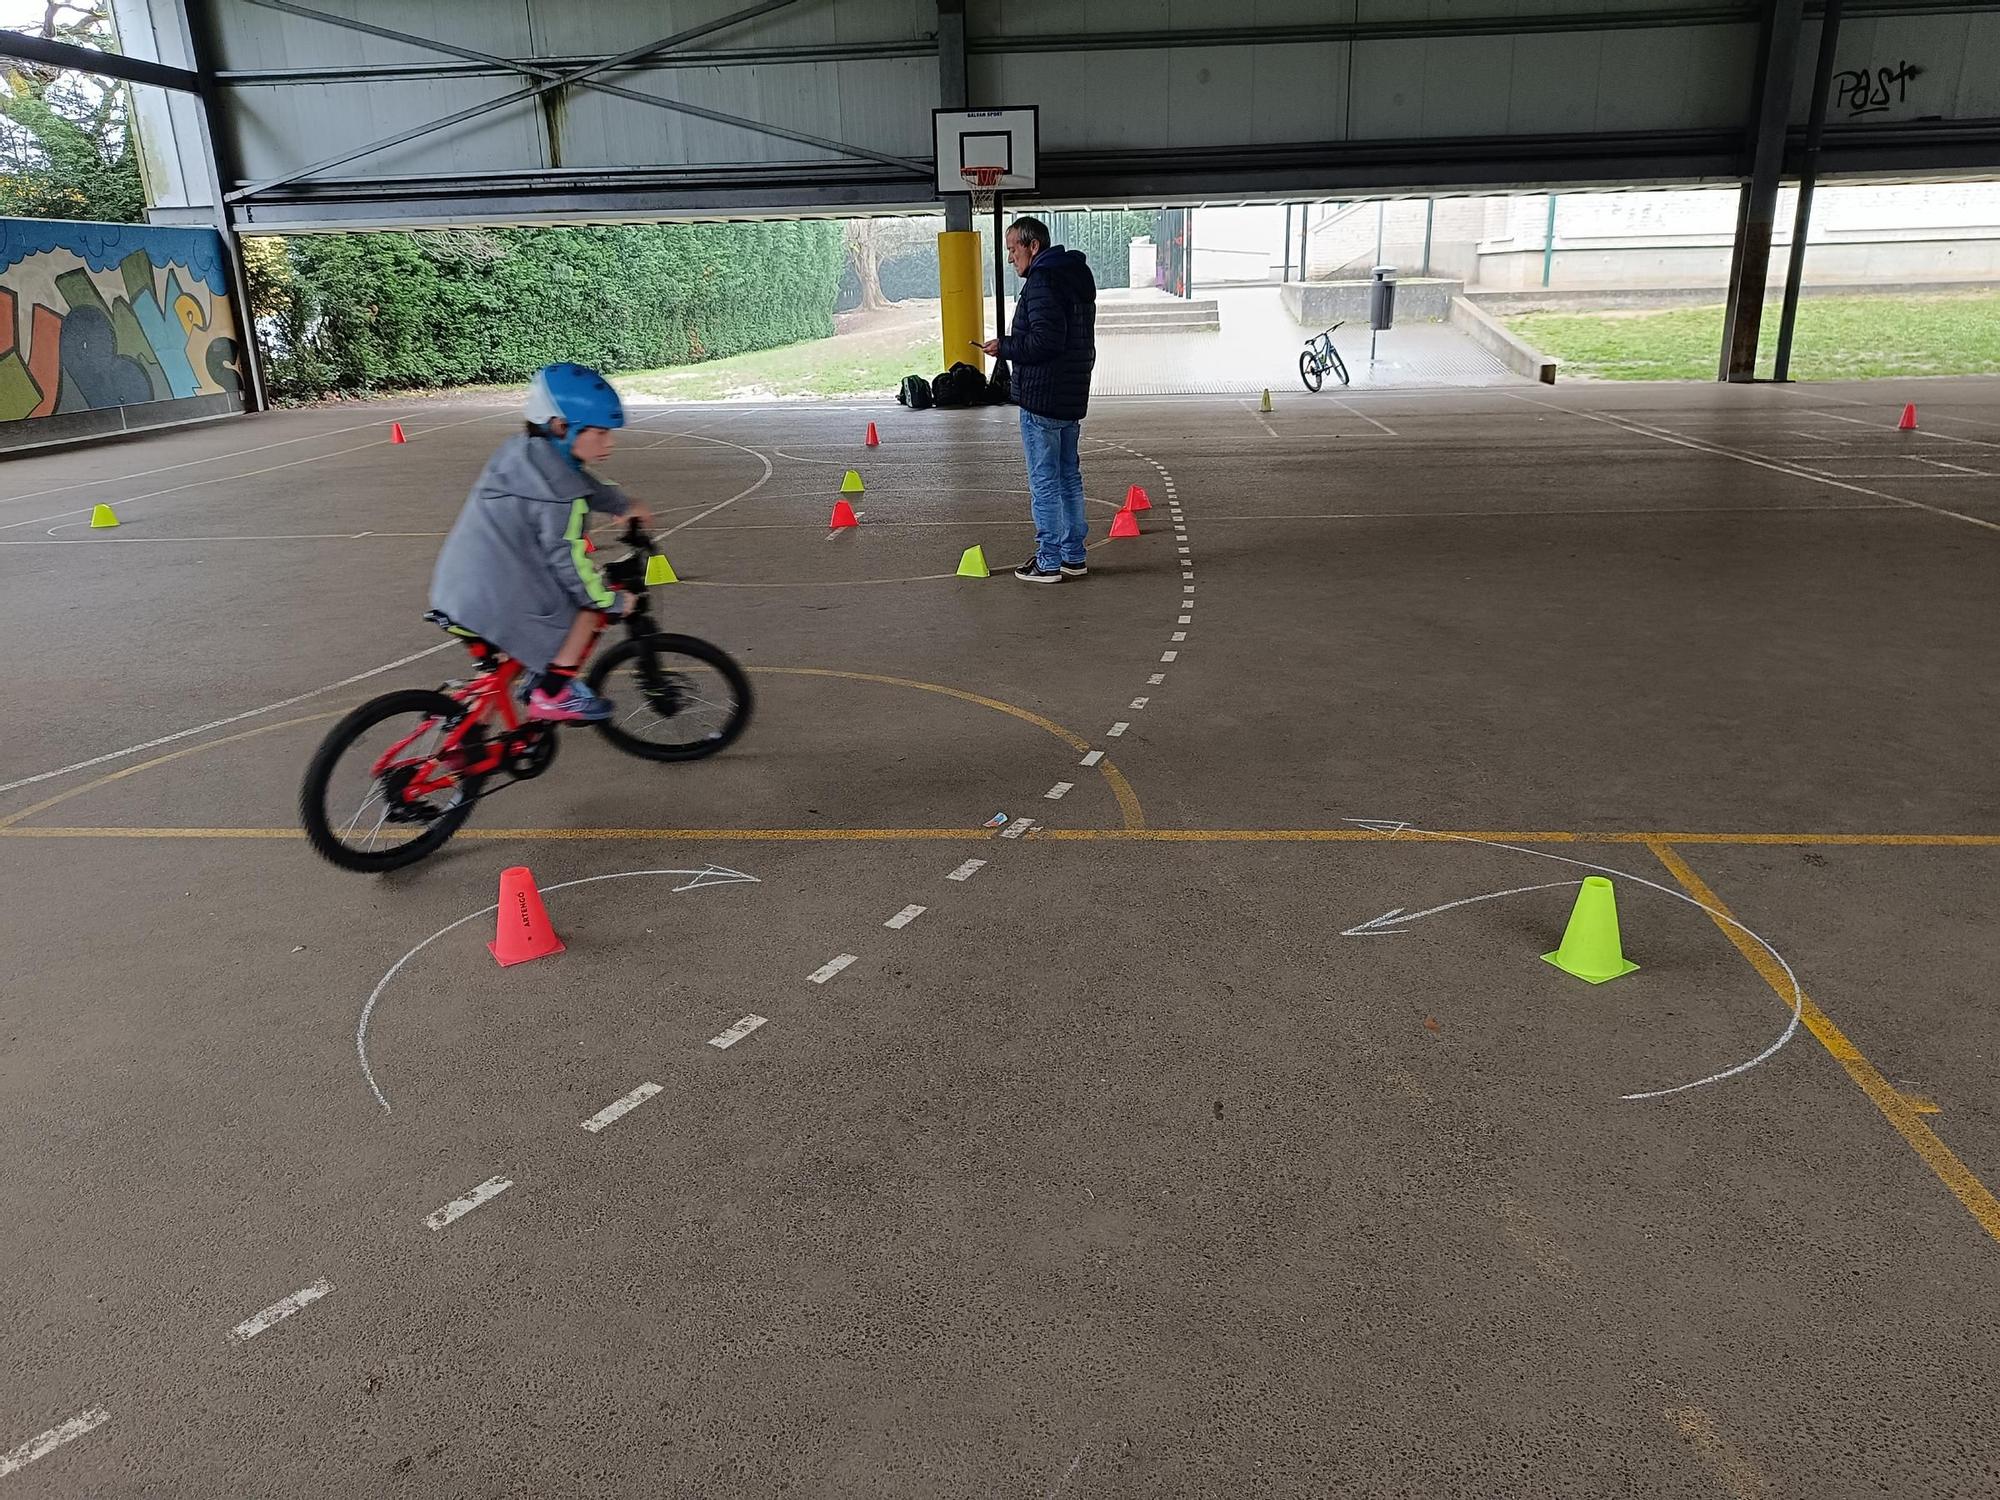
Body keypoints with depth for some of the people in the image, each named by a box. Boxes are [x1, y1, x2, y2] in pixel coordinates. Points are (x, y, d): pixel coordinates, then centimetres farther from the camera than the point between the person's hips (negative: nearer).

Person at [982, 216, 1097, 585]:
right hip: (1072, 398, 10)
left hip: (1040, 400, -10)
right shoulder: (1077, 278, 17)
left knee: (1044, 481, -3)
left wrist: (1004, 347, -12)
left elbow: (1045, 340, -24)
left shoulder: (1042, 281, -15)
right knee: (1069, 476, 14)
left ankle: (1048, 562, 2)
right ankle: (1074, 556, 20)